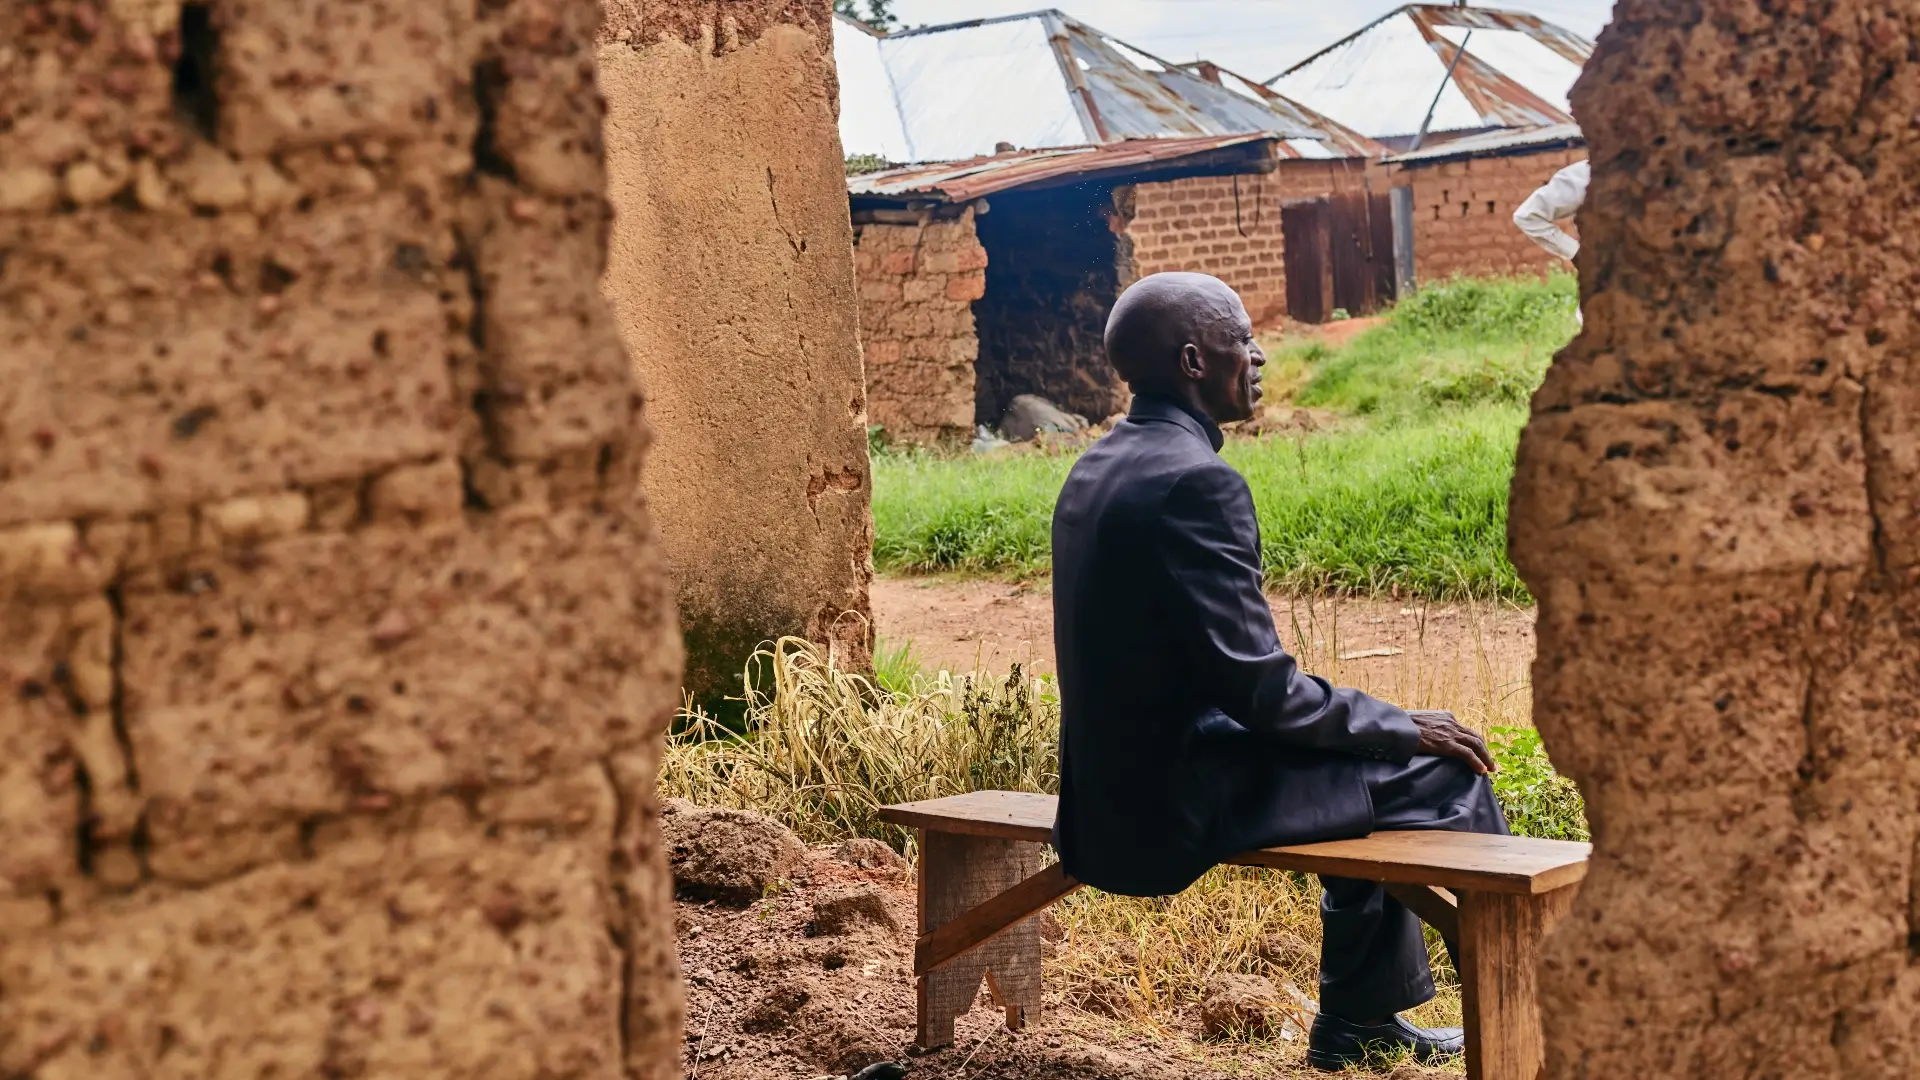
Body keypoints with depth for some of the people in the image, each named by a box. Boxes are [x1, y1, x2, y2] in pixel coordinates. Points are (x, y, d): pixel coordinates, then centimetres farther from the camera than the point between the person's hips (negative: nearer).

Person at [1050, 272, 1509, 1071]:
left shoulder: (1098, 467, 8)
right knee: (1443, 772, 0)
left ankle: (1357, 1020, 32)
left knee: (1381, 754, 25)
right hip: (1178, 805, -10)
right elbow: (1259, 688, -22)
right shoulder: (1195, 481, -22)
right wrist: (1402, 729, -7)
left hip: (1120, 785, 10)